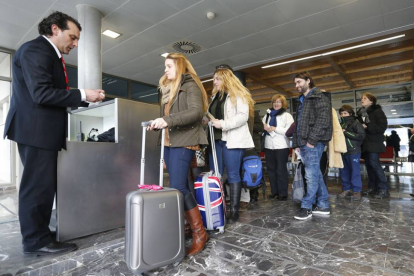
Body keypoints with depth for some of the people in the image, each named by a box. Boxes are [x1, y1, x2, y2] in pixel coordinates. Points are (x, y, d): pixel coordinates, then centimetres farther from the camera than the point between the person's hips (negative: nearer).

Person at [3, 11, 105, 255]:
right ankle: (37, 241, 9)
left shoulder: (52, 55, 20)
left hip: (44, 130, 10)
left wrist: (83, 99, 9)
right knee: (38, 185, -3)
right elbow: (41, 94, -21)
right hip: (35, 129, -10)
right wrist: (83, 95, -18)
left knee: (43, 185, 14)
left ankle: (39, 234, 27)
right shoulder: (35, 50, -10)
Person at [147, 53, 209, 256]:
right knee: (180, 186, 7)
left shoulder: (190, 85, -2)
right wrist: (158, 124, 4)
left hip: (184, 142, -8)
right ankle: (187, 226, 17)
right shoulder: (168, 89, 23)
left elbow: (196, 112, -19)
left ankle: (199, 233, -2)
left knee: (178, 187, -14)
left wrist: (168, 120, -26)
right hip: (169, 142, 8)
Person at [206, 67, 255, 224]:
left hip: (233, 140, -7)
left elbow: (243, 116, -14)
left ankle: (234, 211, 7)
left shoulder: (237, 94, -2)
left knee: (232, 175, -3)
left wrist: (223, 124, -20)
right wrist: (210, 120, 8)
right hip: (217, 139, 7)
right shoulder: (215, 96, 21)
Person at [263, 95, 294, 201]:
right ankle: (274, 191, 22)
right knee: (271, 170, 10)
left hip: (281, 147, -5)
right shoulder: (267, 115, 17)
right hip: (269, 146, 5)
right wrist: (265, 127, -8)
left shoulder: (287, 115, 0)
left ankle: (283, 194, 12)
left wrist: (275, 129, -15)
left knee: (281, 170, 2)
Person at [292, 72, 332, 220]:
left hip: (313, 143, -9)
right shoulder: (302, 100, 23)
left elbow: (323, 120, -15)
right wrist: (296, 143, 15)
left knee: (311, 175, -6)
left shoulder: (319, 96, -3)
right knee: (316, 175, 11)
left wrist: (312, 140, -19)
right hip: (304, 144, 9)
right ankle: (323, 206, 19)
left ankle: (306, 207, 3)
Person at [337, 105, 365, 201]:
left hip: (353, 151, -6)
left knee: (355, 171, 0)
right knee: (344, 171, 9)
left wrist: (346, 133, -14)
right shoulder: (341, 125, 15)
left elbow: (361, 136, -13)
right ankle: (346, 189, 19)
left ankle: (357, 191, 9)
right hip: (343, 151, 6)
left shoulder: (356, 123, -2)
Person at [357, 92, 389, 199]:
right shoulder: (360, 113, 16)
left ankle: (383, 189, -3)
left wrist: (367, 127, -16)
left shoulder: (377, 111, -3)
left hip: (374, 142, -6)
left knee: (374, 164, -12)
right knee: (368, 165, 7)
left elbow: (382, 126, -12)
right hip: (365, 142, 6)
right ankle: (372, 187, 14)